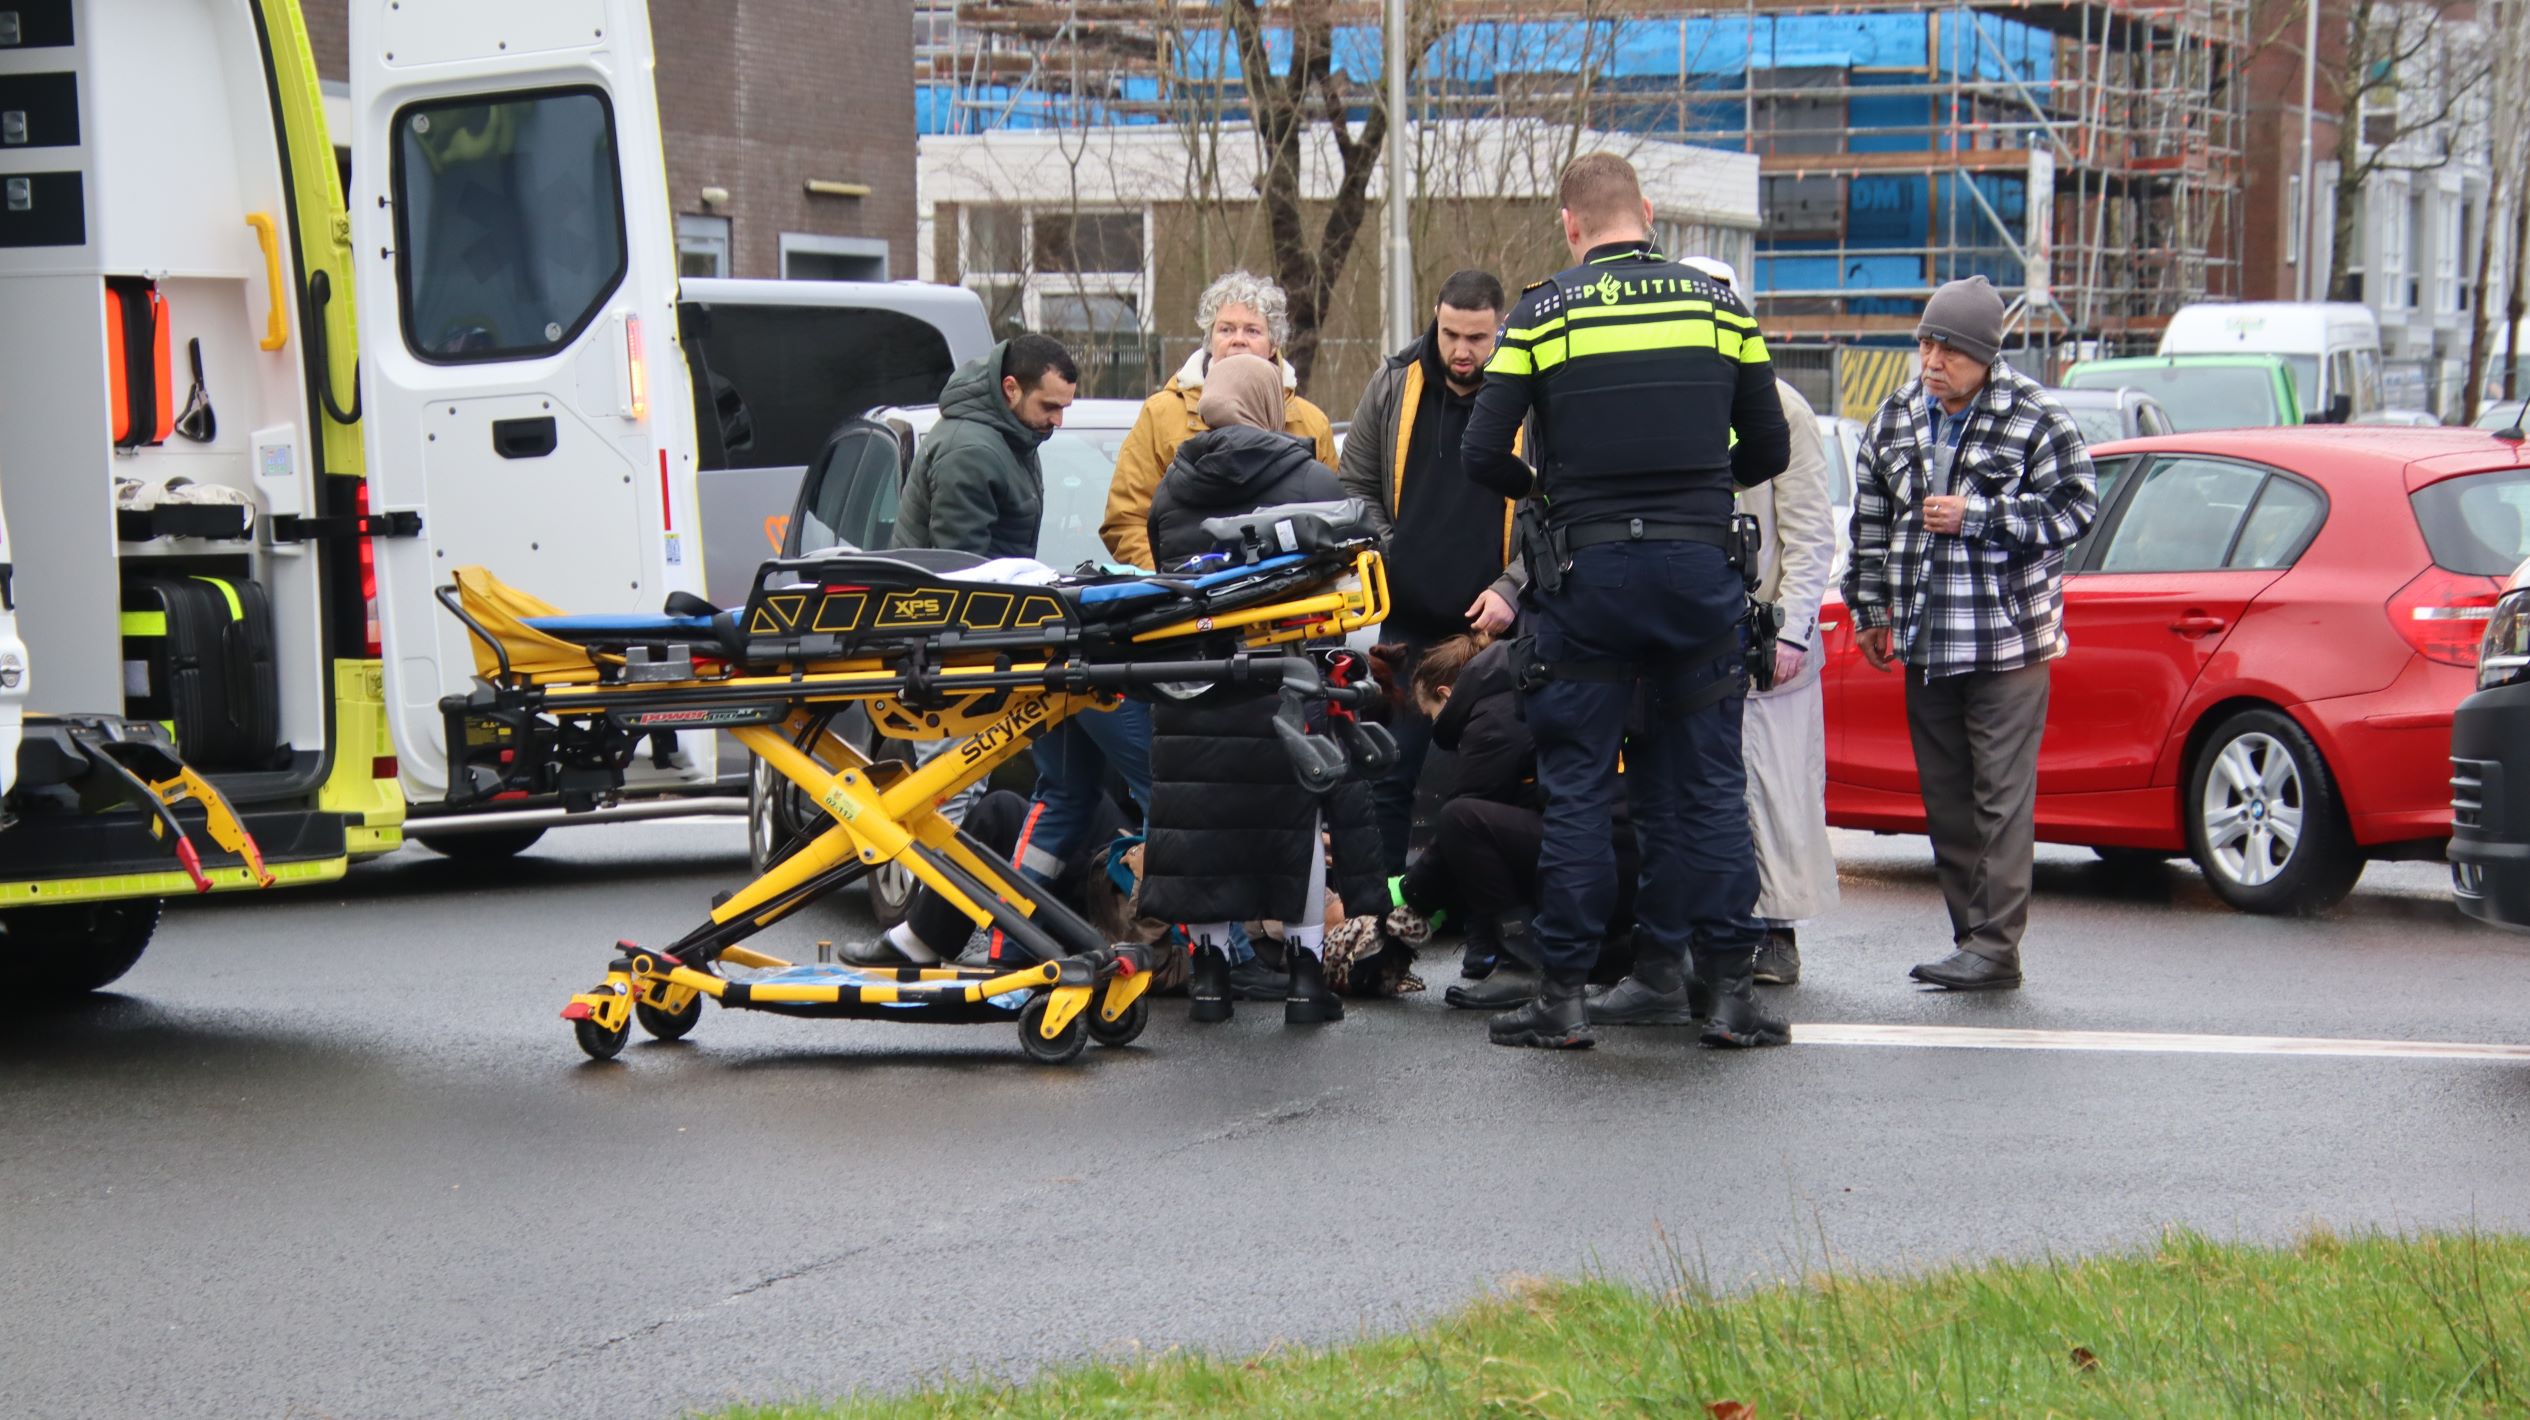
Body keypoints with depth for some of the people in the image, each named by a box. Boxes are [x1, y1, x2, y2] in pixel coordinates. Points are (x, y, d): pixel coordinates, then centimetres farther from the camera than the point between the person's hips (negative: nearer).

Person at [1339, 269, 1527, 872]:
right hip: (1408, 619, 2)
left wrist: (1510, 588, -9)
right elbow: (1353, 485, 14)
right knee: (1394, 768, 4)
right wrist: (1383, 556, 0)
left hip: (1497, 623, -2)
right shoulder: (1394, 385, 5)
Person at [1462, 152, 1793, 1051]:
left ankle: (1564, 993, 6)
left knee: (1577, 789, 4)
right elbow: (1769, 451, 10)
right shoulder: (1719, 304, 6)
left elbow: (1483, 456, -5)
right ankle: (1730, 988, 8)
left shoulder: (1543, 312, -2)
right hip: (1700, 565, 2)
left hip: (1589, 571, -2)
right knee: (1707, 783, 9)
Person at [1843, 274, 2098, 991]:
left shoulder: (2035, 419, -7)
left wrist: (1974, 517, -15)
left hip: (2006, 641, -6)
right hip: (1924, 644, 6)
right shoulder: (1895, 419, 10)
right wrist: (1872, 610, 18)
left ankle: (1997, 945, -5)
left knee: (2001, 797, -7)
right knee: (1946, 799, 9)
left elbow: (2074, 506, -10)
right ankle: (1972, 939, 15)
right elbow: (1871, 523, 19)